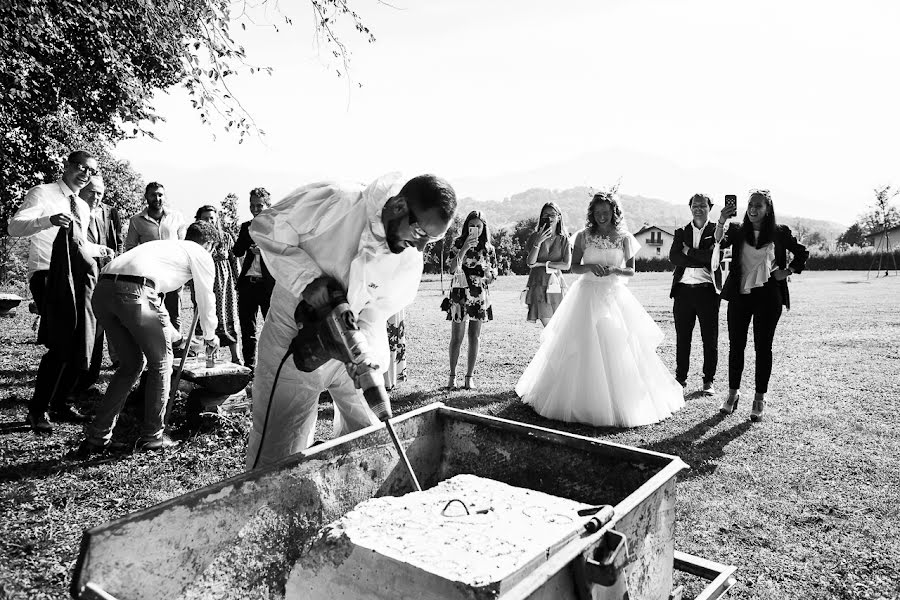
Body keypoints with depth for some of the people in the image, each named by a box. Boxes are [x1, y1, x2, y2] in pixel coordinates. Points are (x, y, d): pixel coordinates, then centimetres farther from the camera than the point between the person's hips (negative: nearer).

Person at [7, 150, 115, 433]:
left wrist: (99, 249, 20)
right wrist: (49, 220, -32)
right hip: (46, 277, -8)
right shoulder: (42, 194, -3)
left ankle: (59, 404, 21)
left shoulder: (83, 207, 19)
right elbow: (14, 226, -18)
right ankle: (38, 409, -2)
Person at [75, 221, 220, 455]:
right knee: (160, 364, 12)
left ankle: (96, 437, 22)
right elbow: (205, 300, 20)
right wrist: (210, 336, 38)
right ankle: (152, 436, 19)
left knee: (131, 363, 21)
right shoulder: (200, 255, 16)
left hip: (102, 289, 8)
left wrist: (175, 336, 54)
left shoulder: (162, 244, 38)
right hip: (134, 290, -7)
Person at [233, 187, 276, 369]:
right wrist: (250, 232, -7)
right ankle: (249, 366, 19)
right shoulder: (246, 226, 15)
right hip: (247, 282, 4)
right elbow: (237, 252, 5)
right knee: (247, 328, 9)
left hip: (268, 284, -4)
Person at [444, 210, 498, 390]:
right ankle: (452, 376, 12)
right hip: (460, 294, -2)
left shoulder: (488, 248, 8)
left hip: (480, 295, 2)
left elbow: (493, 274, 12)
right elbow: (453, 268, -12)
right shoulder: (458, 244, 2)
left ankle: (469, 377, 13)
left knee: (474, 338, 5)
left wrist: (488, 277, -10)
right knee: (456, 338, 0)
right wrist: (464, 248, -18)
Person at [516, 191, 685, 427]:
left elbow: (631, 271, 4)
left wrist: (614, 270, -16)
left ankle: (620, 402, 12)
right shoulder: (583, 236, 3)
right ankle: (582, 399, 12)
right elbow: (574, 267, 4)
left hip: (614, 296, 0)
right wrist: (591, 266, -15)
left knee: (616, 348, -2)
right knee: (583, 349, 0)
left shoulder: (625, 238, 3)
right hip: (587, 295, 0)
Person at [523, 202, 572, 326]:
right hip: (539, 283, -1)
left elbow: (567, 265, -3)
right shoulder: (535, 237, 6)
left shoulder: (563, 239, 7)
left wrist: (543, 264, -5)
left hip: (555, 284, 1)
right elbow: (530, 262, -4)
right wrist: (538, 242, -15)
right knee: (548, 327, -9)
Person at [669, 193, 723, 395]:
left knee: (710, 339, 3)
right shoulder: (681, 232, 13)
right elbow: (673, 257, -3)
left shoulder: (717, 230, 6)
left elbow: (715, 254, -12)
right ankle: (681, 378, 18)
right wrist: (703, 259, -11)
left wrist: (689, 252, -6)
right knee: (682, 338, 8)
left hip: (707, 290, -2)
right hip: (683, 289, 3)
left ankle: (708, 381, 13)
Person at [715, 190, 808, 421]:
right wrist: (721, 221, -31)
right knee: (736, 345, 5)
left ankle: (760, 398, 12)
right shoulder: (737, 230, 4)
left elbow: (802, 252, 16)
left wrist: (789, 271, 2)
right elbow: (720, 242, -16)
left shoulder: (780, 232, 4)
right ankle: (733, 392, 19)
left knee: (763, 347, 3)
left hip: (767, 296, -1)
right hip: (739, 295, 1)